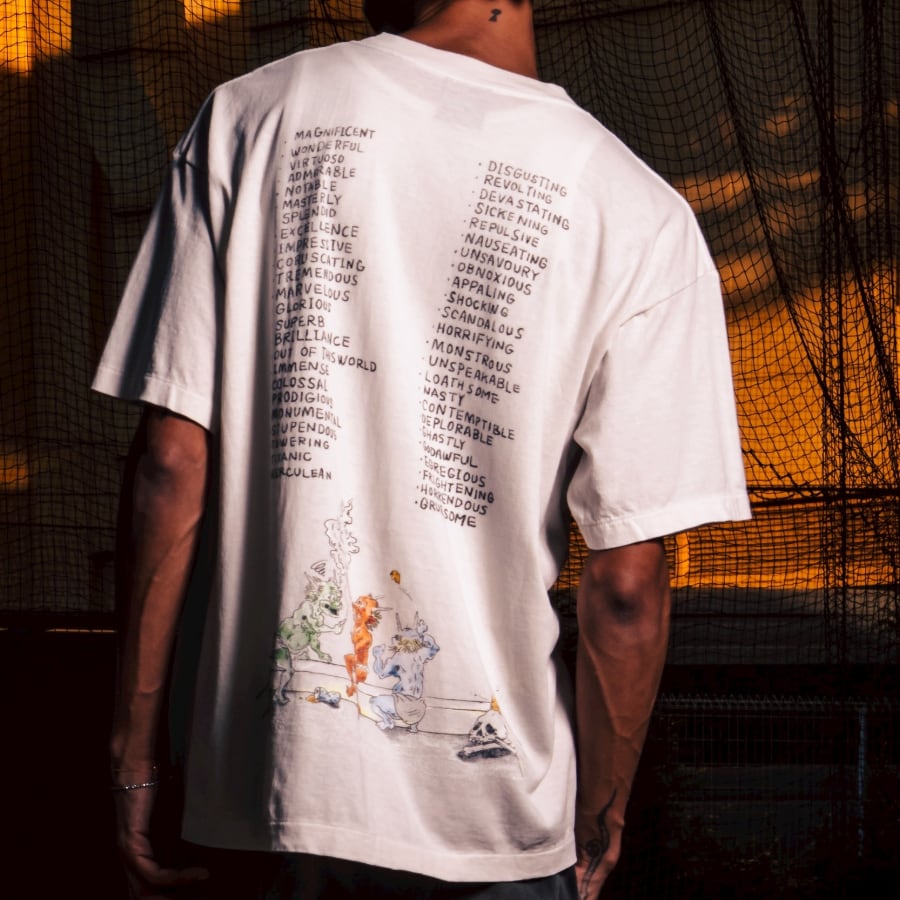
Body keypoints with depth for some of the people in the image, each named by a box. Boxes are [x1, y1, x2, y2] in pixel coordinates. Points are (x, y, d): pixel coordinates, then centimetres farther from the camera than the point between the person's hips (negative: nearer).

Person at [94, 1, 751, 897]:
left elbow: (170, 465, -4)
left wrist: (133, 754, 4)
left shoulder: (246, 118, -2)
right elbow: (627, 585, -7)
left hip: (262, 789, 1)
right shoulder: (641, 216, -6)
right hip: (492, 815, -1)